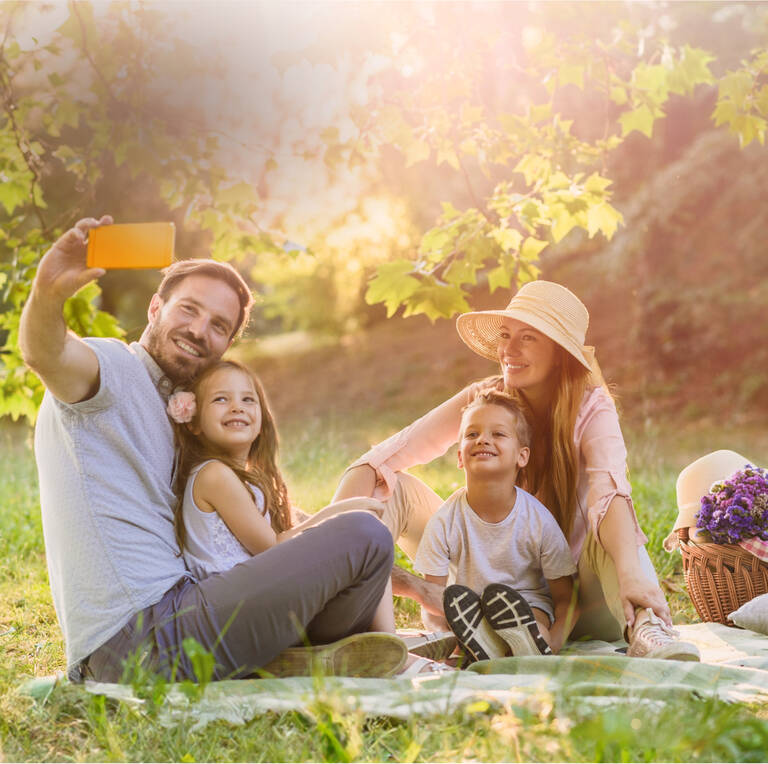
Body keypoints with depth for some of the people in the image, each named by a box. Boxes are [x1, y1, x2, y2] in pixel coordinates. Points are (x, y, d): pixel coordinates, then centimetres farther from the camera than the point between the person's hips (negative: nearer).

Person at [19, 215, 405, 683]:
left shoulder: (162, 407, 22)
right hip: (143, 639, -10)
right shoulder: (113, 366, -5)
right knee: (365, 535, -14)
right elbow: (43, 353, -30)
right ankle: (306, 662, 7)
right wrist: (47, 294, -50)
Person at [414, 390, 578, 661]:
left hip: (529, 604, 0)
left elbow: (566, 598, -8)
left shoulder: (539, 521, -15)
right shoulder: (444, 522, -14)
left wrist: (555, 640, -29)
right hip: (469, 609, 1)